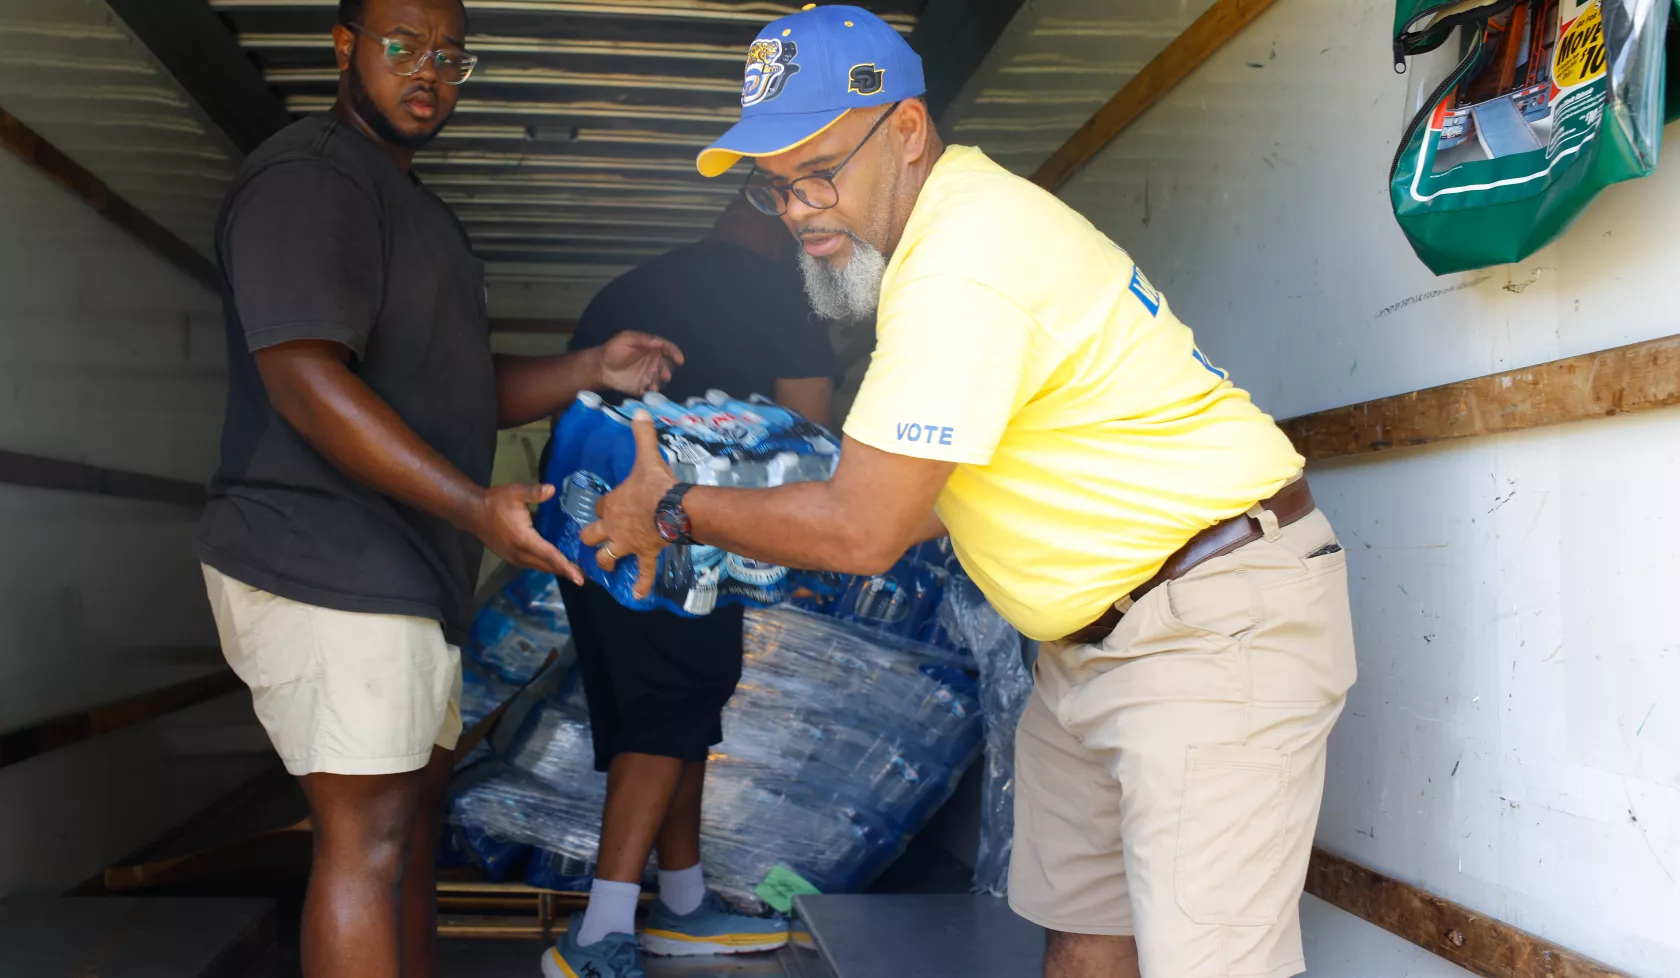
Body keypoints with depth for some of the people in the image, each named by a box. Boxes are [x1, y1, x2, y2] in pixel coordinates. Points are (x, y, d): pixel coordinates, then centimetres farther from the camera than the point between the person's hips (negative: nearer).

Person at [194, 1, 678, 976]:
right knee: (368, 834, -9)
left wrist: (591, 371, 4)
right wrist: (476, 506, -29)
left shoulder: (417, 207, 21)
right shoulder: (306, 175, -11)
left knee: (416, 814, 14)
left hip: (406, 573, 10)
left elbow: (466, 389, 21)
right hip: (328, 571, -10)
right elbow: (304, 378, -23)